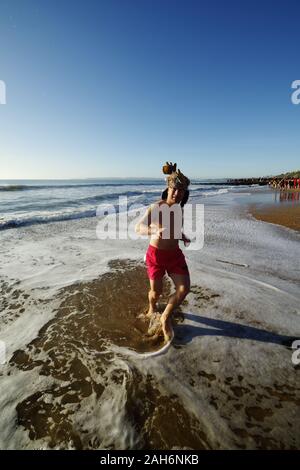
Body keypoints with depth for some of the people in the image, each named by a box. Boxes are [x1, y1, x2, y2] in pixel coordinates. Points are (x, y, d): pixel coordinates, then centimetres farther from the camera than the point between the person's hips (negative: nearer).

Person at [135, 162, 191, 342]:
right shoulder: (156, 207, -17)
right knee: (156, 291, 7)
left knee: (184, 288, -6)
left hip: (175, 254, 5)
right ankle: (152, 308, 45)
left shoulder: (180, 208, 2)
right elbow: (138, 228, -21)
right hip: (156, 254, -5)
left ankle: (166, 318, 19)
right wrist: (155, 231, -40)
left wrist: (183, 237, -2)